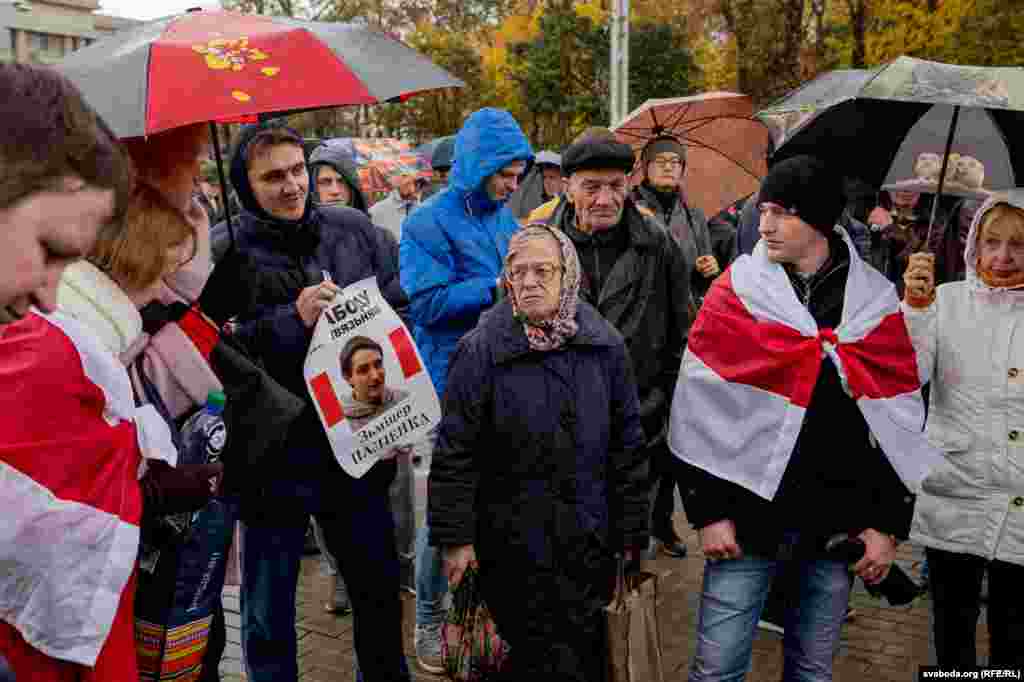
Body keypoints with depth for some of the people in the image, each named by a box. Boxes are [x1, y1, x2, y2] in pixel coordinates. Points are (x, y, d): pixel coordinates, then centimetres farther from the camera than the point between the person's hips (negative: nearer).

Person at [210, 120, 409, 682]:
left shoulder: (354, 230, 2)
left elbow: (404, 307, 11)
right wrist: (291, 319, -23)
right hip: (273, 459, -3)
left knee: (380, 592, 20)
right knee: (267, 615, 13)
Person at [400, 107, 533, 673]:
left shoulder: (504, 217, 13)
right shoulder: (430, 223, -10)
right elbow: (425, 303, -19)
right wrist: (496, 288, -18)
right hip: (454, 386, -6)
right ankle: (430, 621, 17)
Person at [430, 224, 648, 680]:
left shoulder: (605, 346, -2)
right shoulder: (481, 349, -11)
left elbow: (628, 445, 4)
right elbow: (455, 451, -8)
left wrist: (632, 530, 6)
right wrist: (455, 537, -9)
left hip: (591, 540, 3)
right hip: (514, 544, -3)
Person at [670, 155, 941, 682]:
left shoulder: (876, 300, 2)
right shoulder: (736, 289, -3)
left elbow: (901, 422, 5)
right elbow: (700, 411, -4)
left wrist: (888, 522, 1)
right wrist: (709, 510, -8)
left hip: (840, 521, 2)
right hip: (749, 511, -1)